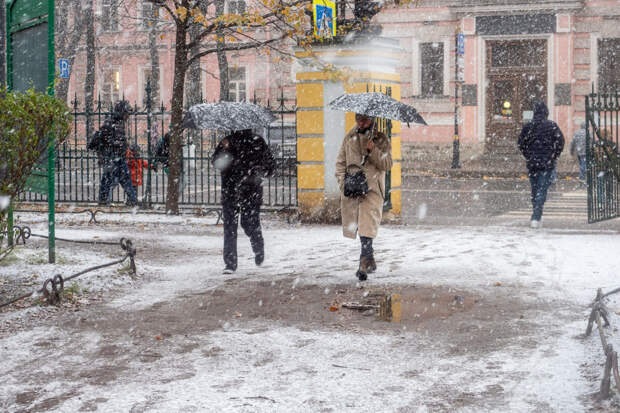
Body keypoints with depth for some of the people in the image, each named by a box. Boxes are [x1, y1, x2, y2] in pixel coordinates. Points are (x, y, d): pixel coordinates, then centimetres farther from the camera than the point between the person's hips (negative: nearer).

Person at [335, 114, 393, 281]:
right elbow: (341, 162, 15)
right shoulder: (350, 137, 13)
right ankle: (369, 261, 27)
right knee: (357, 226, 10)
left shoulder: (380, 139, 5)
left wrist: (373, 151, -18)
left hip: (372, 189, -4)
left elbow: (387, 165, -4)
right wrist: (342, 182, 0)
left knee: (367, 226, -16)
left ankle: (364, 264, -17)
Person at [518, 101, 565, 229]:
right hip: (547, 163, -2)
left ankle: (537, 215, 23)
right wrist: (554, 157, 5)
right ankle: (535, 218, -15)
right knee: (542, 190, -3)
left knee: (534, 189, 15)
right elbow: (560, 141, -6)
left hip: (532, 162, 2)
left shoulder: (528, 126, 2)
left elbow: (521, 143, 3)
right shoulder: (552, 126, -4)